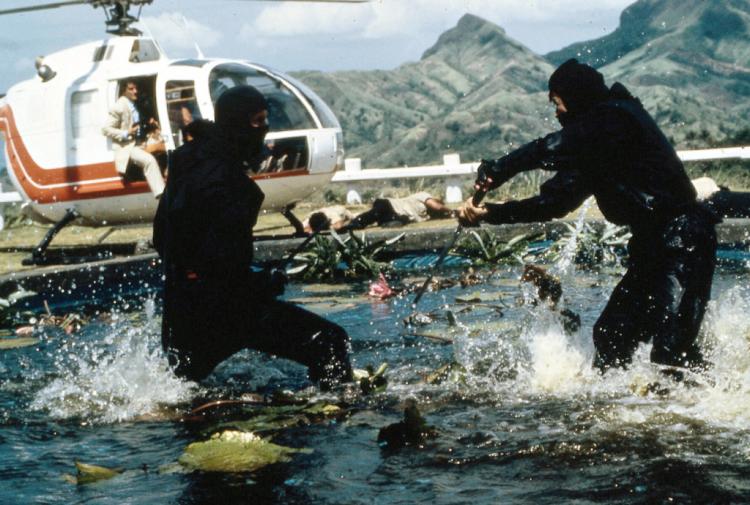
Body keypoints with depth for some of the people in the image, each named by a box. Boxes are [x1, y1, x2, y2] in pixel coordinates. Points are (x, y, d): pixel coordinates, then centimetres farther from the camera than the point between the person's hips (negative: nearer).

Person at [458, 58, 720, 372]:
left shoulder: (615, 117, -11)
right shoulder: (591, 155, 18)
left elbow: (553, 149, -24)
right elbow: (555, 200, 16)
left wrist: (496, 171, -19)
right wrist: (489, 213, 9)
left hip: (682, 242, -10)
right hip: (651, 246, 10)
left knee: (670, 348, -18)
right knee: (611, 334, 11)